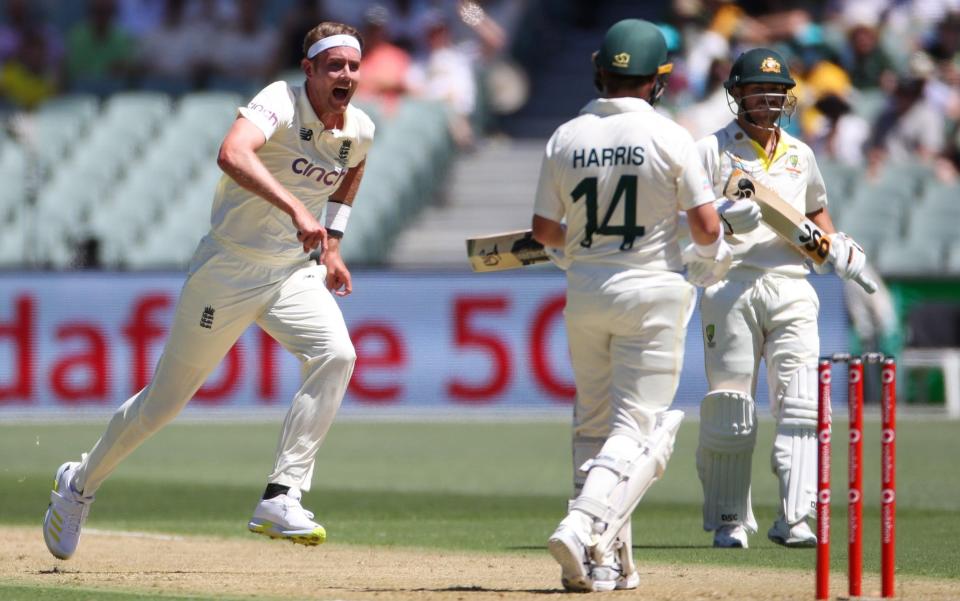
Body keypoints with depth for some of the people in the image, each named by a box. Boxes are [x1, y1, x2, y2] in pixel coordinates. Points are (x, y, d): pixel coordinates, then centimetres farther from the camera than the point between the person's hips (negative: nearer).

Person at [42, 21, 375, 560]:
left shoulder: (358, 132, 0)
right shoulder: (281, 104, -21)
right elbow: (233, 155, -43)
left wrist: (332, 244, 16)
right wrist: (297, 209, -54)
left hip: (293, 272, 5)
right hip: (229, 269, -5)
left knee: (337, 355, -24)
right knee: (168, 395, 6)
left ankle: (281, 501, -25)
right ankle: (80, 485, 31)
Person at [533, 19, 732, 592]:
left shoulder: (565, 138, 1)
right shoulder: (668, 137, -9)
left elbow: (544, 229, 6)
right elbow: (707, 225, -10)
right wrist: (711, 258, 12)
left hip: (585, 292, 4)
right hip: (652, 292, -4)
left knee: (594, 426, 15)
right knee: (637, 427, -3)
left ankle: (605, 560, 13)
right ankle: (584, 526, -24)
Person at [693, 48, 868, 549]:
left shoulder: (799, 155, 18)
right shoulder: (712, 150, 4)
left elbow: (815, 209, 33)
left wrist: (834, 245, 13)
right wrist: (727, 219, -24)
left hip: (791, 289, 3)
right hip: (731, 287, -3)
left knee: (800, 405, -11)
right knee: (730, 410, -4)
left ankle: (794, 518, -17)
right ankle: (730, 520, 6)